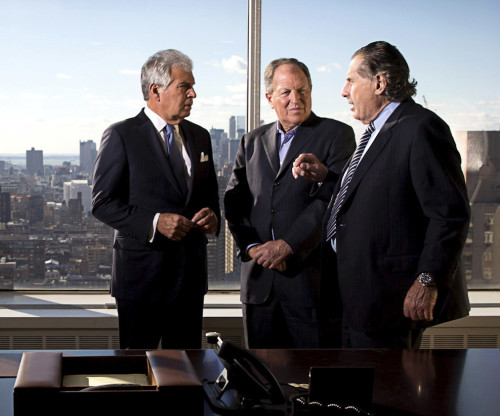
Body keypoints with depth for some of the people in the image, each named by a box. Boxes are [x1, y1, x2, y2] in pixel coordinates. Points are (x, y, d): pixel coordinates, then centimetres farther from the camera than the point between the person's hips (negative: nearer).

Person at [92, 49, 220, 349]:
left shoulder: (200, 137, 12)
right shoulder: (122, 136, -6)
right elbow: (103, 203, -9)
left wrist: (212, 216, -4)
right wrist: (154, 222, -21)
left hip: (191, 273, 5)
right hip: (141, 272, -5)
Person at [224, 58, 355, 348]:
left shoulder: (337, 134, 1)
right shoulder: (252, 141, 17)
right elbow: (234, 201, 10)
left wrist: (288, 245, -16)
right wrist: (251, 246, -6)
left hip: (310, 274, -4)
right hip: (259, 279, 4)